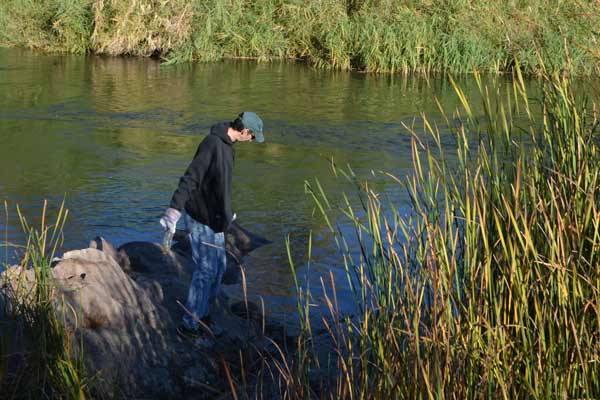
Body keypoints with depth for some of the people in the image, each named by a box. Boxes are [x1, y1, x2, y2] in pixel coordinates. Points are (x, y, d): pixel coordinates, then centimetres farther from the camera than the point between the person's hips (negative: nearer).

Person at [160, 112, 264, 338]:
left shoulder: (227, 144, 8)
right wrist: (174, 209, -36)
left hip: (214, 216, 10)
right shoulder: (213, 144, -23)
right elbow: (190, 178, -29)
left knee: (219, 266, 16)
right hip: (200, 219, -10)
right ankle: (189, 324, 5)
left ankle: (202, 314, 29)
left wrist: (226, 212, 34)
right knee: (206, 270, -5)